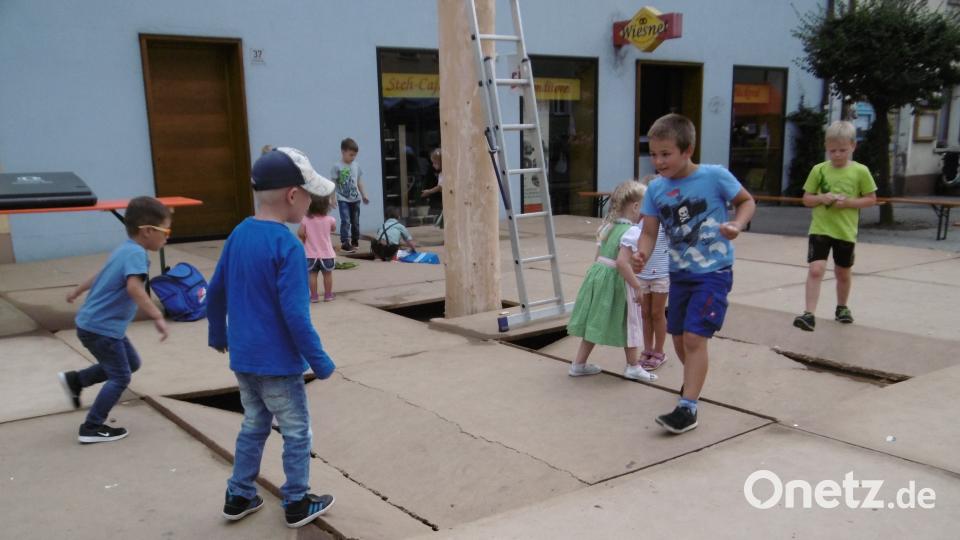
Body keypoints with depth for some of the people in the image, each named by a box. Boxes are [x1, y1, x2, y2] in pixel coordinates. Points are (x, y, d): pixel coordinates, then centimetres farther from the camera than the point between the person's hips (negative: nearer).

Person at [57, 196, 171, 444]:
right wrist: (157, 316, -43)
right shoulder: (136, 253, -22)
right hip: (100, 328, -10)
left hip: (96, 323, 10)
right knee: (121, 377, 1)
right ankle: (92, 428, 9)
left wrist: (77, 292, 39)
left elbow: (101, 275, 25)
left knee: (131, 363, 21)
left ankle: (75, 380, 28)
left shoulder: (124, 249, 8)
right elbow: (134, 287, -40)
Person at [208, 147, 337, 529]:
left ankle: (239, 497, 32)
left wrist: (217, 333, 27)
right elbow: (295, 315, -23)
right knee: (297, 432, 10)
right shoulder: (288, 246, -21)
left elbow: (215, 291, 12)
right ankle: (297, 504, 22)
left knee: (254, 425, 23)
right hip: (277, 362, -7)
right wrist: (319, 361, -15)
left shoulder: (239, 234, 2)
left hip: (243, 358, 7)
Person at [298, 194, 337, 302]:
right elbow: (333, 229, 10)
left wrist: (303, 240, 3)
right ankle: (328, 294, 20)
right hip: (326, 254, 0)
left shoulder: (306, 220, -11)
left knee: (312, 275, 7)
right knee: (327, 274, 12)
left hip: (311, 254, 0)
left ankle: (314, 295, 9)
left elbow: (300, 233, -15)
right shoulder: (329, 220, -9)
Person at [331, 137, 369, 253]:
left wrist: (364, 195, 12)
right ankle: (345, 243, -15)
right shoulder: (337, 167, -8)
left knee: (355, 221, 12)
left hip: (355, 199, 5)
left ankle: (355, 241, 26)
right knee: (345, 221, -15)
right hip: (343, 199, -5)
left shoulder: (356, 166, 6)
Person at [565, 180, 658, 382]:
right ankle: (633, 366, 24)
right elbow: (622, 263, -27)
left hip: (598, 274, 8)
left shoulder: (608, 226, 8)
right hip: (616, 282, -8)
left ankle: (578, 364, 22)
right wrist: (637, 286, -19)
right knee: (627, 322, 10)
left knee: (595, 321, 15)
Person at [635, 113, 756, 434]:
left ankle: (688, 407, -5)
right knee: (679, 337, 17)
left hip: (713, 272, -5)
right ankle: (695, 379, 47)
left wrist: (737, 225, -19)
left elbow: (747, 201, 0)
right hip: (679, 273, 5)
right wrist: (643, 254, -24)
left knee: (694, 337, -13)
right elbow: (649, 232, -3)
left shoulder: (715, 176, -15)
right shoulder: (656, 189, -4)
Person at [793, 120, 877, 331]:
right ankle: (809, 314, -14)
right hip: (820, 229, 0)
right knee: (815, 270, -14)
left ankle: (842, 307, 40)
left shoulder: (860, 171, -4)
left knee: (843, 272, 17)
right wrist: (821, 198, -15)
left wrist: (849, 202, -15)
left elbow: (871, 199, 1)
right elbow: (806, 199, 5)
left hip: (846, 231, 1)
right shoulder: (819, 170, -1)